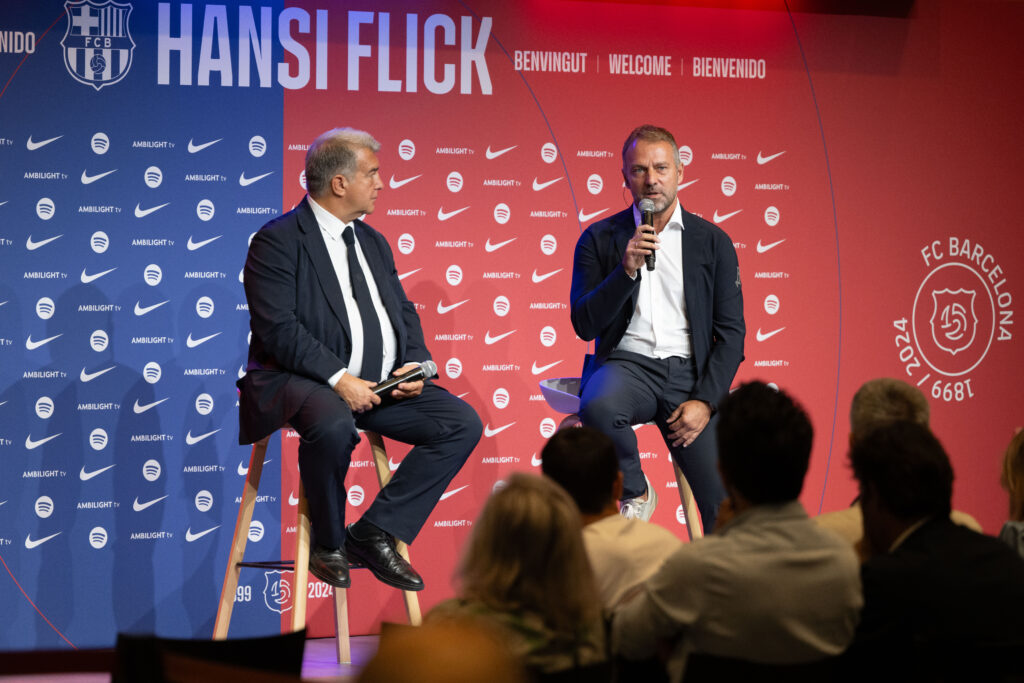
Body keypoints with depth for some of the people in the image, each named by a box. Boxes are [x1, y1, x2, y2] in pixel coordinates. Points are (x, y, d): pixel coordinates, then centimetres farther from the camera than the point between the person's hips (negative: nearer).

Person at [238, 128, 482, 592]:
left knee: (462, 423, -8)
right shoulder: (278, 241, -6)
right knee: (333, 426, -39)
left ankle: (374, 533, -6)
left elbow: (403, 311, 19)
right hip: (305, 381, -8)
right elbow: (278, 330, -16)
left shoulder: (373, 242, 20)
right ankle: (328, 544, -11)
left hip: (383, 384, 8)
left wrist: (415, 364, -2)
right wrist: (338, 379, -24)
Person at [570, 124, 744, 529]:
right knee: (598, 408, -37)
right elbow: (584, 326, -1)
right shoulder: (599, 239, 7)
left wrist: (705, 400, -8)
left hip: (689, 372, 1)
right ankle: (634, 495, -9)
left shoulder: (713, 242, 9)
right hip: (626, 363, 0)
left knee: (724, 503, -15)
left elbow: (731, 332, 6)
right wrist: (627, 269, -14)